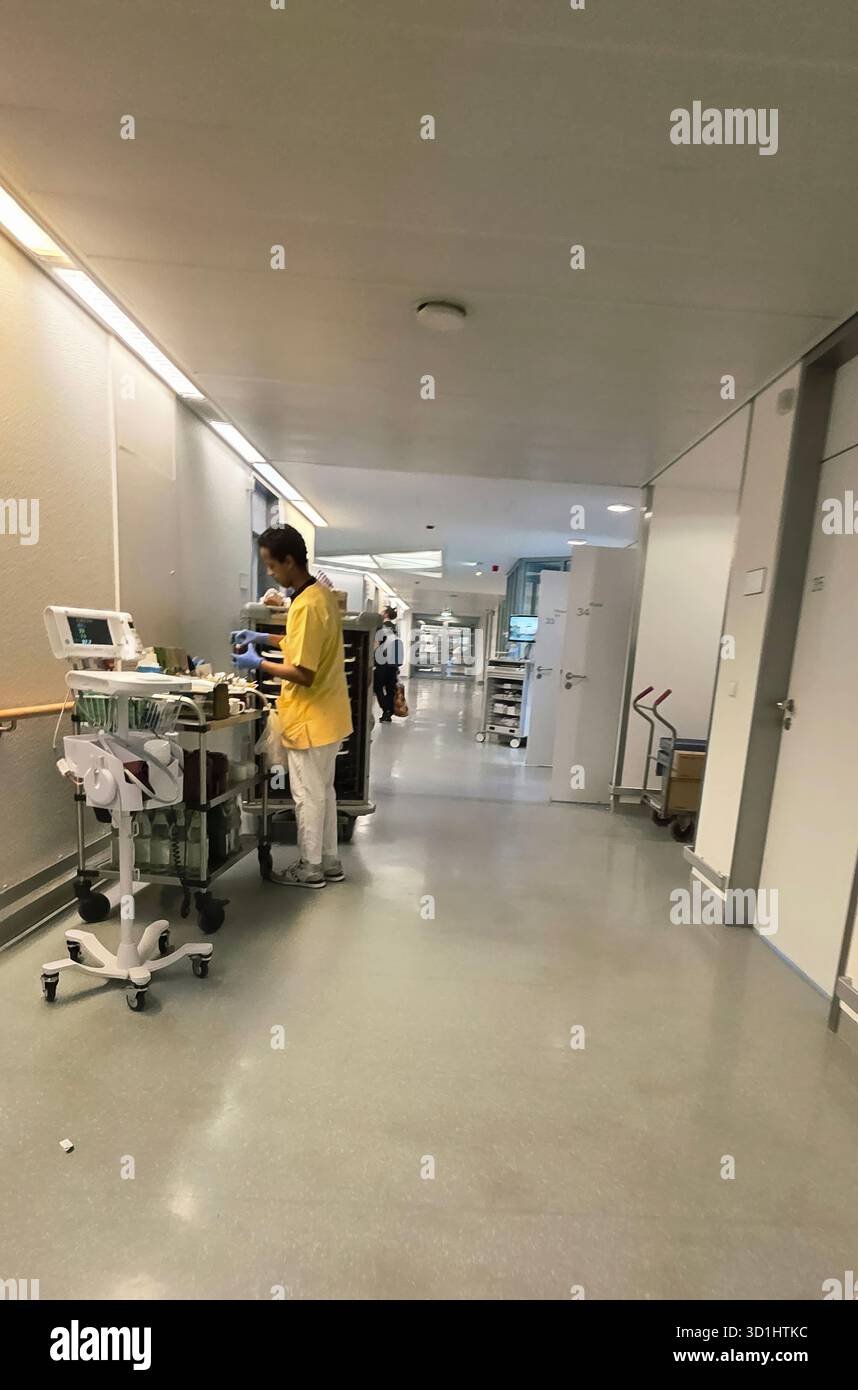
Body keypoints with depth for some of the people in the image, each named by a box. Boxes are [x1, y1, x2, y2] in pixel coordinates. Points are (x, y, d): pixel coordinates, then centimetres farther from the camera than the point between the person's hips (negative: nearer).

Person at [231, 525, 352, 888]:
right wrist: (266, 638, 15)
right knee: (323, 790, 18)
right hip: (328, 715, 10)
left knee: (307, 796, 6)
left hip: (310, 719, -10)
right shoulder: (322, 594, 8)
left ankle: (310, 869, 22)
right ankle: (329, 862, 30)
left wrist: (258, 664, -12)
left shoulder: (306, 605, -22)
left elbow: (304, 674, -23)